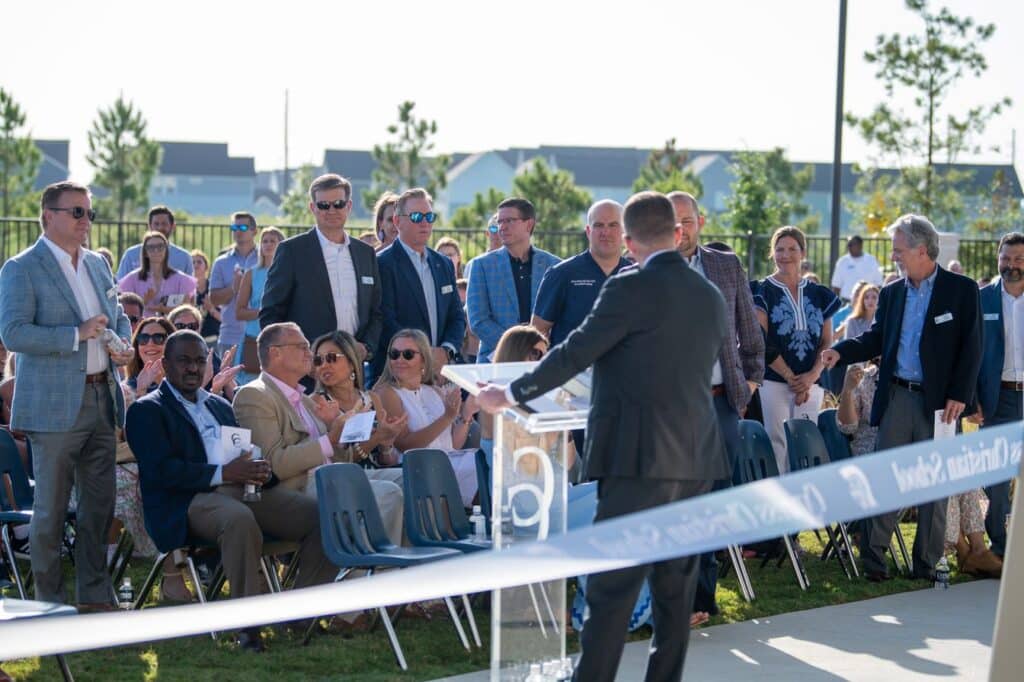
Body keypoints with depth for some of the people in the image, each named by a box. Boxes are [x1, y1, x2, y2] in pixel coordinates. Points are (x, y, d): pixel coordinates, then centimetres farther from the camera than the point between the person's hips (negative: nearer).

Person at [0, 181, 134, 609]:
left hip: (101, 397, 7)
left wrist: (123, 343, 4)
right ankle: (49, 602, 10)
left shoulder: (97, 265, 14)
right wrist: (77, 334, -21)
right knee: (50, 509, 0)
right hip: (54, 406, -7)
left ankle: (95, 598, 19)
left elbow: (119, 316, 27)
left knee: (99, 505, 10)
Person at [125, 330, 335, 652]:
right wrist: (223, 474, -17)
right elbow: (161, 470, -8)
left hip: (246, 491, 7)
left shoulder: (219, 405, 30)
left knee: (322, 514, -15)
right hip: (192, 500, -7)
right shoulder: (147, 410, 7)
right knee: (239, 519, -41)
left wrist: (261, 471, -1)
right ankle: (248, 623, -34)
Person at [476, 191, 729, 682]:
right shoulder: (711, 296, 12)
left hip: (640, 458, -7)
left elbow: (575, 354, -9)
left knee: (612, 584, -5)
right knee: (676, 582, 11)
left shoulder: (629, 289, -10)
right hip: (696, 459, 7)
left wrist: (509, 394, 1)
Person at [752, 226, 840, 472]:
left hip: (810, 384, 3)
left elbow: (827, 342, 12)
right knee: (778, 445, -8)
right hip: (773, 381, -3)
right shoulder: (763, 292, 2)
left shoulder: (818, 295, 13)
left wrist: (813, 375, -5)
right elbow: (761, 343, -5)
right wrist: (790, 377, -10)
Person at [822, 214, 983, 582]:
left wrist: (959, 395, -12)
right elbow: (877, 338, 12)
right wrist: (840, 351, -5)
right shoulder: (891, 293, 9)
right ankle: (873, 555, 3)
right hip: (896, 396, 3)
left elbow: (972, 346, -5)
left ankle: (927, 562, 11)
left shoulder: (962, 290, -3)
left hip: (938, 400, -3)